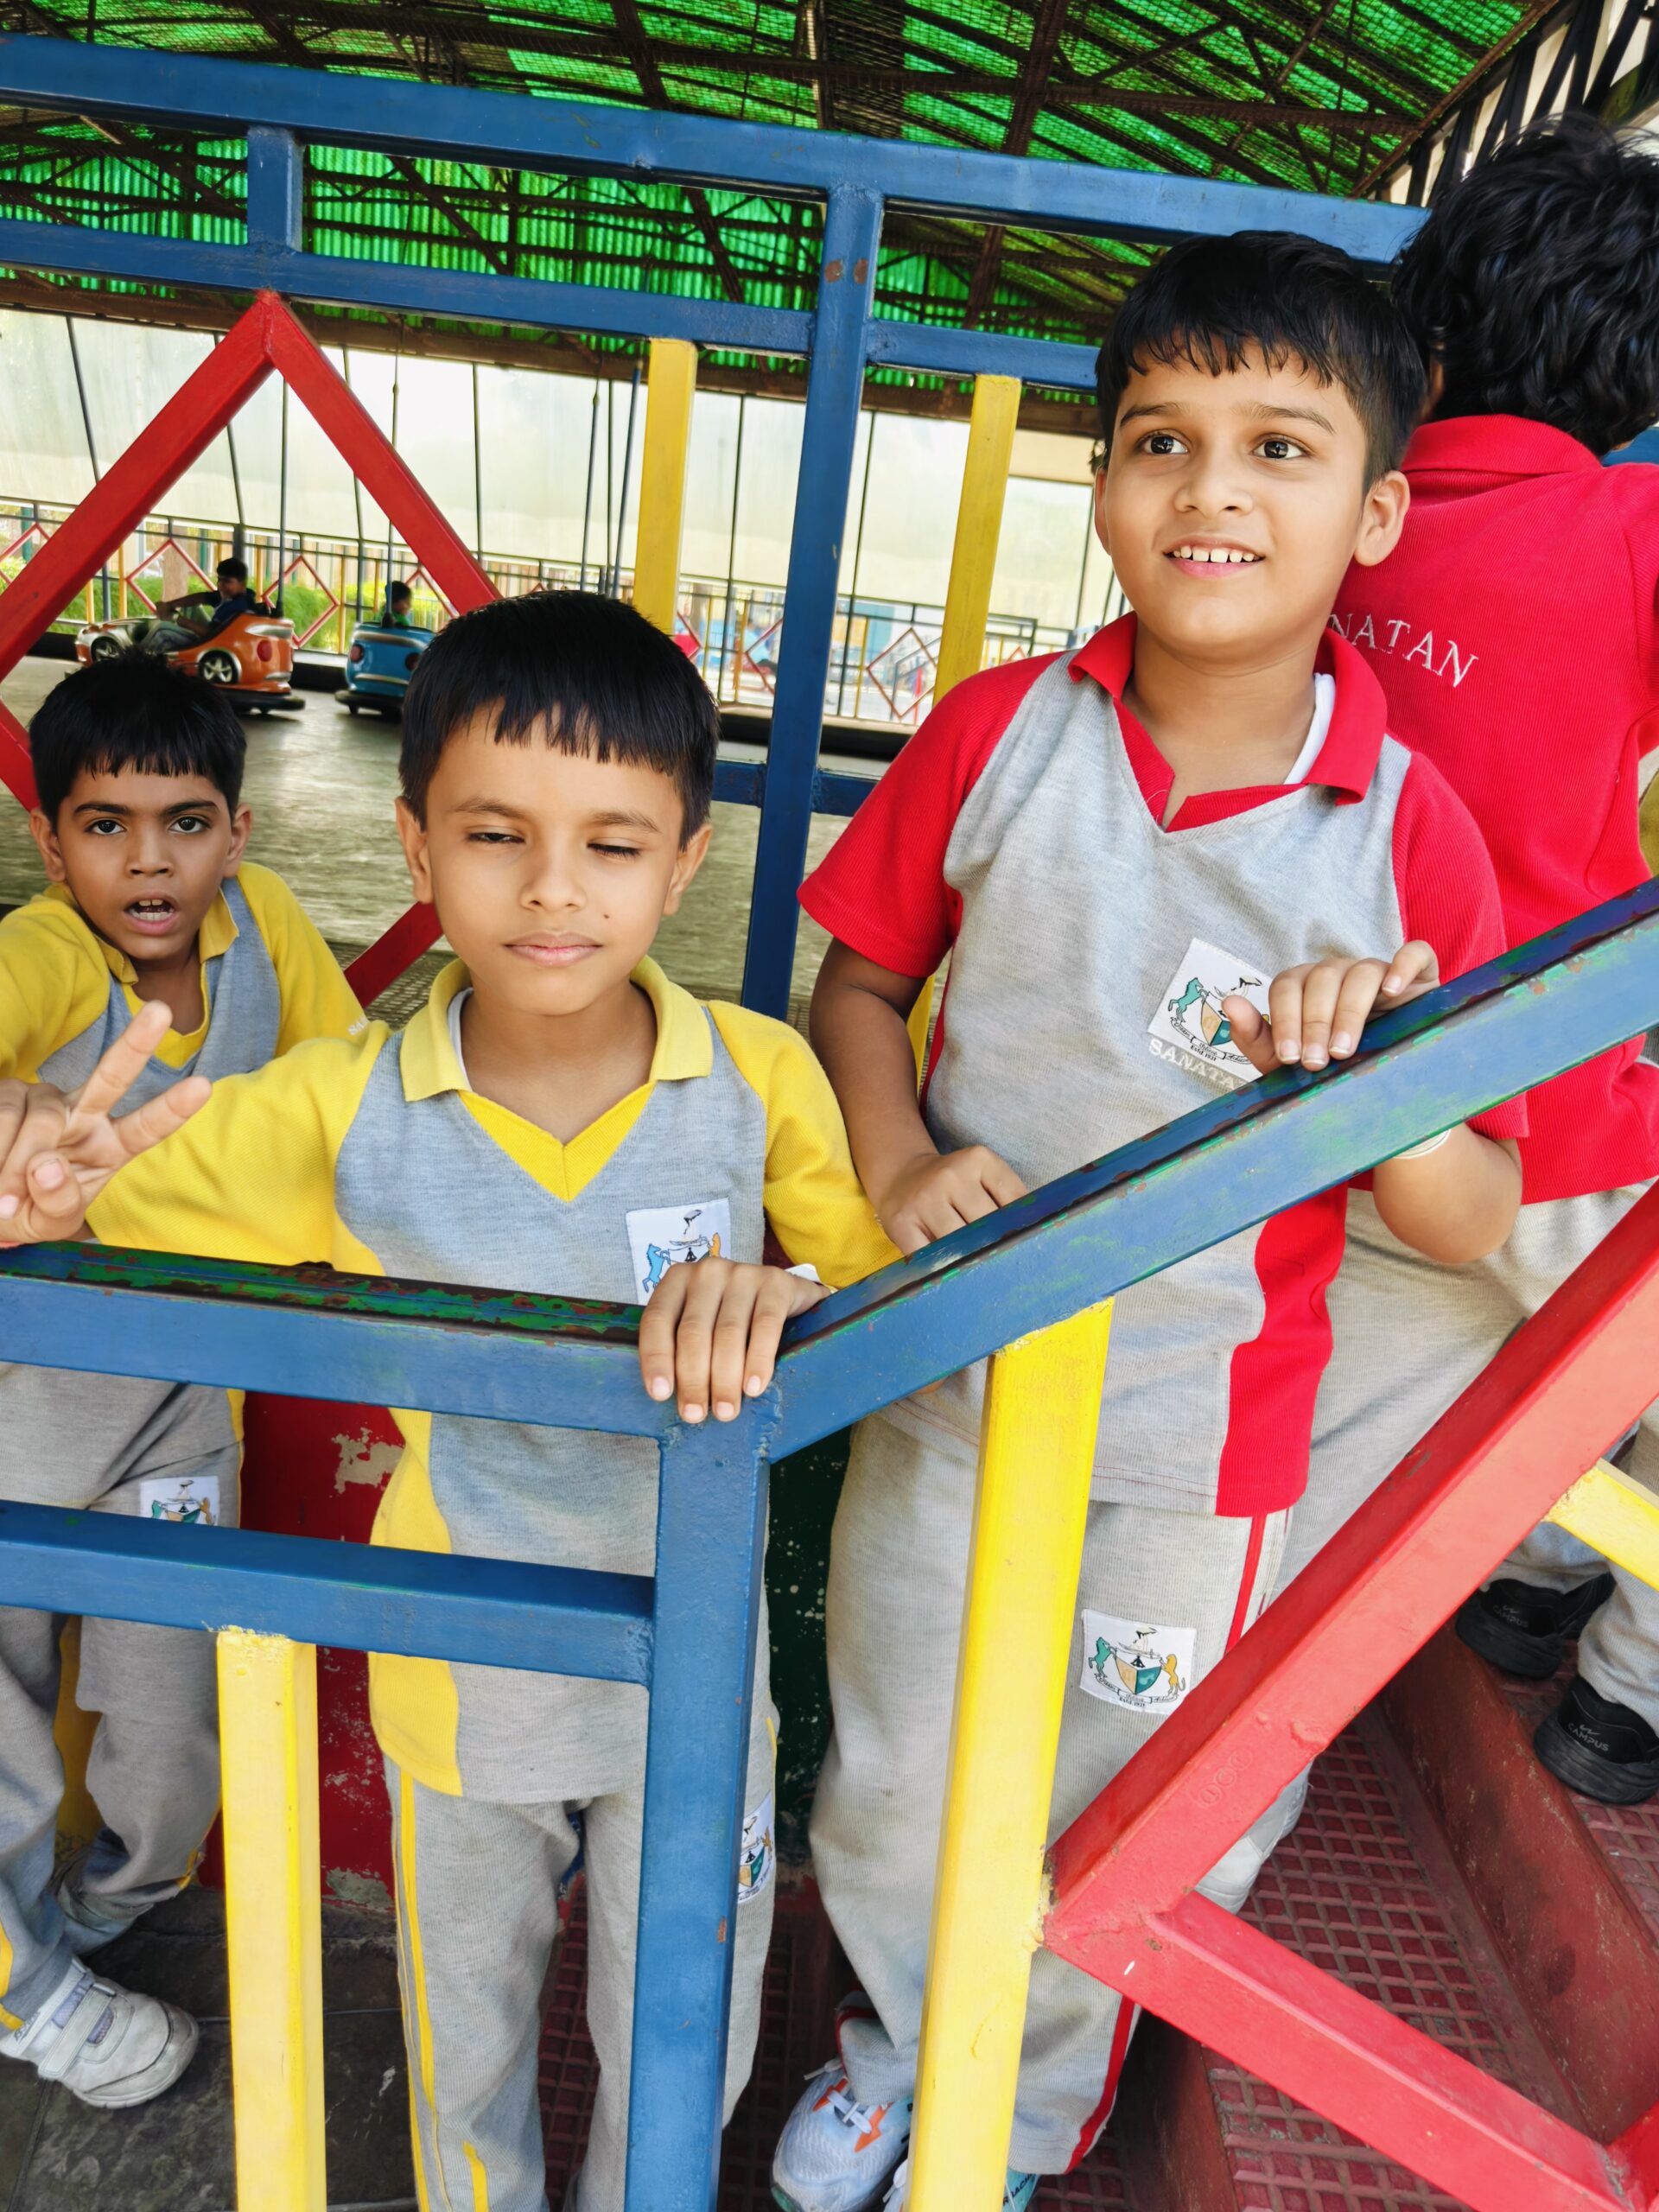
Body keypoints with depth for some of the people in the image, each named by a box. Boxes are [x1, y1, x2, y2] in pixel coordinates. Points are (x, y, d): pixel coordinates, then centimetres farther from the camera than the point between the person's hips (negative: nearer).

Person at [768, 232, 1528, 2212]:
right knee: (891, 1788, 23)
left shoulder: (1409, 834, -13)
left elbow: (1474, 1225, -10)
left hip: (1196, 1443, -1)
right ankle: (892, 2029, 60)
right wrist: (896, 1162, -17)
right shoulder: (995, 734, -10)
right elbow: (858, 976, 1)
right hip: (943, 1385, 2)